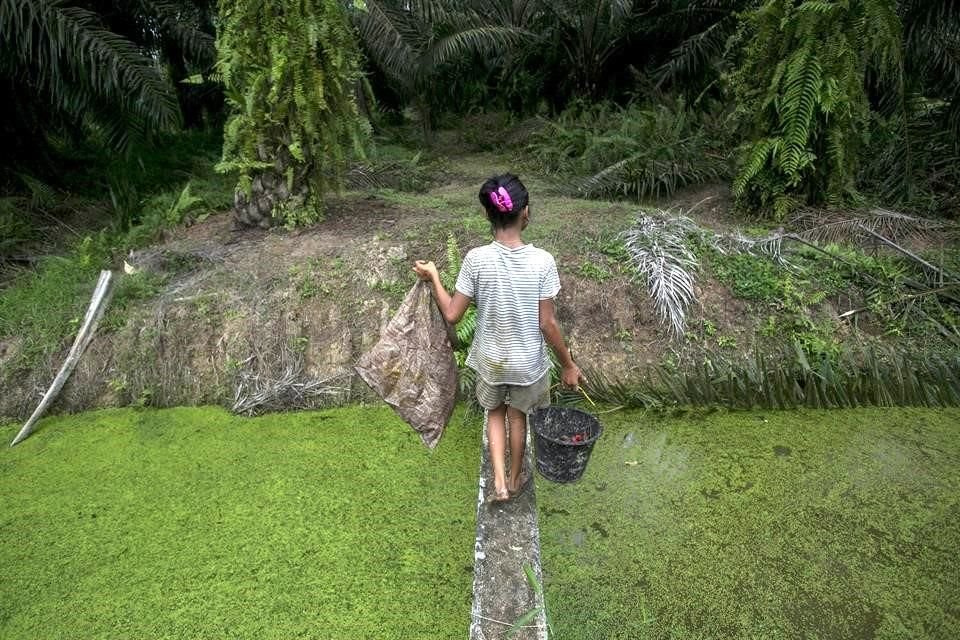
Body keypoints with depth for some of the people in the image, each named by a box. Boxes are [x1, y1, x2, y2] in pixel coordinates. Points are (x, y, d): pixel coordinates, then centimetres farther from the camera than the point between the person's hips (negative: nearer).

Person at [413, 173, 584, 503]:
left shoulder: (476, 259, -19)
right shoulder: (542, 261, -20)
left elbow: (452, 314, -13)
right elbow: (548, 324, -16)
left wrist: (432, 277, 3)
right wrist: (568, 364, -2)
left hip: (490, 359, 0)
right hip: (528, 361, 0)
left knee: (495, 413, 28)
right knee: (517, 415, 25)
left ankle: (499, 482, 24)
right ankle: (515, 479, 44)